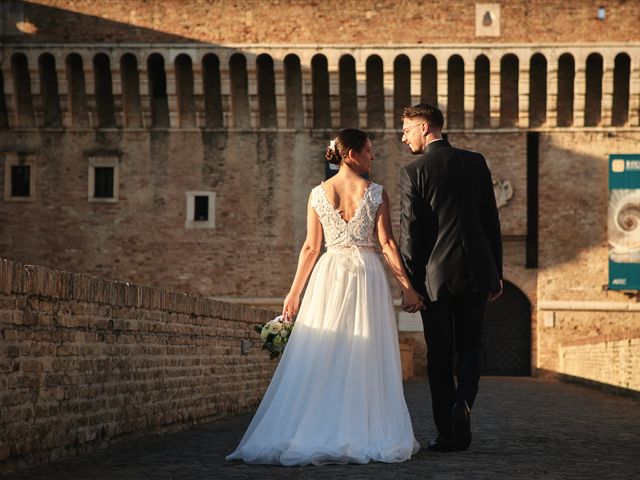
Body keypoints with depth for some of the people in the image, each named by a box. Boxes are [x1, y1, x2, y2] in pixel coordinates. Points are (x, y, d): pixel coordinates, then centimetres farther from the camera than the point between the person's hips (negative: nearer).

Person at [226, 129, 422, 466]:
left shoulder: (318, 194, 4)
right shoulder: (376, 193, -3)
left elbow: (310, 247, 4)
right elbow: (387, 244, -6)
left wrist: (294, 292, 11)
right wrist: (408, 286, -1)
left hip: (329, 276, 2)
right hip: (367, 275, -2)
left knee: (319, 359, 5)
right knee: (364, 360, 2)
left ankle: (312, 434, 4)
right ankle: (362, 435, 1)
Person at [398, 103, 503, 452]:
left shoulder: (413, 172, -6)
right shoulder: (475, 163, 5)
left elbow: (409, 232, -7)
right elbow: (491, 221, 7)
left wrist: (409, 283, 0)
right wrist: (496, 271, 13)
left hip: (435, 275, -3)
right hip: (476, 270, 3)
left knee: (439, 355, 6)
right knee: (470, 347, 13)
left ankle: (449, 433, 6)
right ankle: (463, 402, -14)